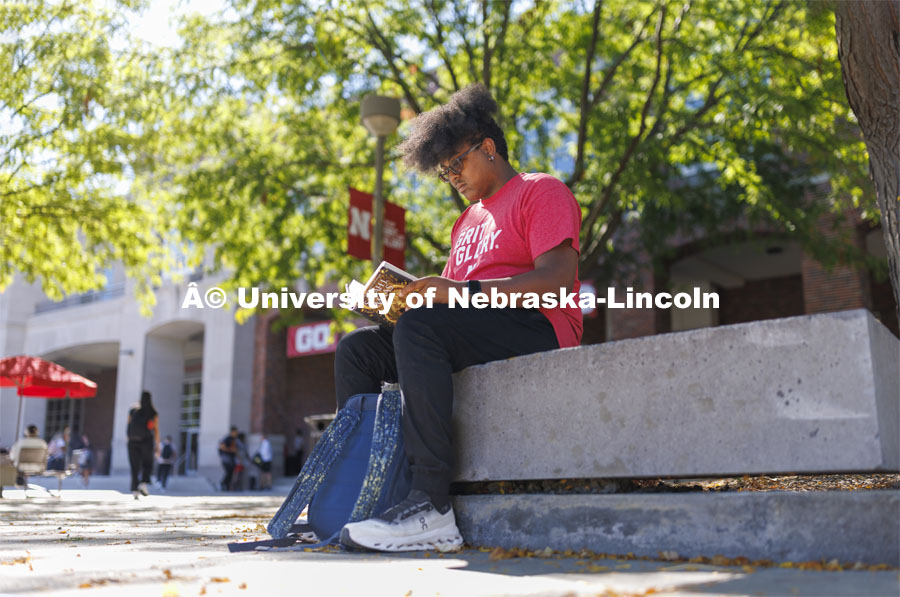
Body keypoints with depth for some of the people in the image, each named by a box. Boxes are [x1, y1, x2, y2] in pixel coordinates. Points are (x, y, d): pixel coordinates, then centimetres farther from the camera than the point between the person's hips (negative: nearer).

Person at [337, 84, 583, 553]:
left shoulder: (541, 192, 3)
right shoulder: (467, 221, 29)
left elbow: (559, 278, -14)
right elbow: (450, 296, 22)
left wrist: (462, 291, -22)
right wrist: (406, 297, -1)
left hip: (537, 331, -8)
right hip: (471, 338, 9)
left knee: (419, 327, -33)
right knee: (355, 349, -4)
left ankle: (431, 505, -38)